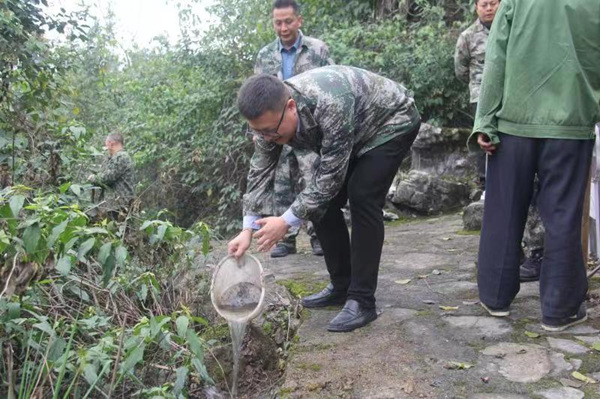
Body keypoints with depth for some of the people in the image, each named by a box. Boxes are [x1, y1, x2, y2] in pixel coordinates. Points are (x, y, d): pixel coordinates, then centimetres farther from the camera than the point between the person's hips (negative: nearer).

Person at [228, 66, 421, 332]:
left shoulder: (331, 105, -42)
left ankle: (362, 301, -16)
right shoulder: (270, 116, -19)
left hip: (391, 122, -7)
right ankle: (341, 286, 12)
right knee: (319, 202, -2)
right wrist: (248, 229, -17)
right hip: (352, 135, 7)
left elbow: (331, 175, -36)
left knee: (362, 198, -23)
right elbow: (260, 172, -11)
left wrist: (287, 221, -33)